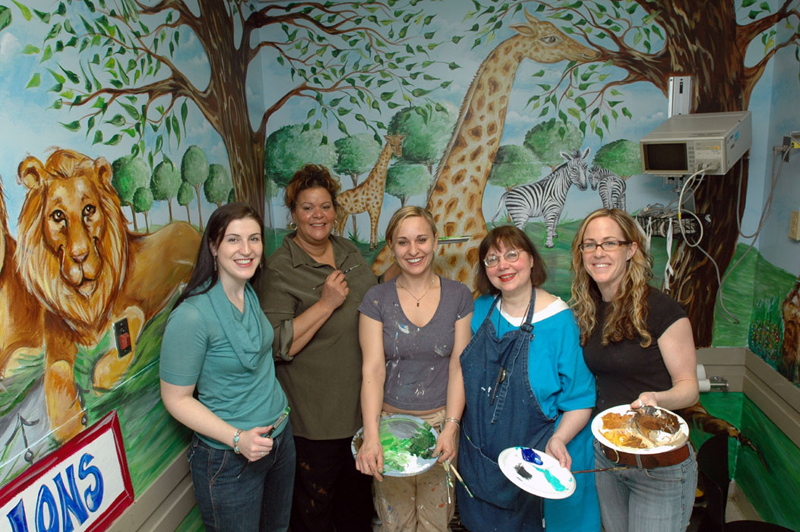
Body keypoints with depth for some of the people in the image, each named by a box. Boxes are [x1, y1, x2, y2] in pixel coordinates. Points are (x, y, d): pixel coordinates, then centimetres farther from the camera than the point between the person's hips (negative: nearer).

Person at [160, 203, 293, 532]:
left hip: (280, 436, 7)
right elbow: (176, 398, -18)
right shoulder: (192, 316, -26)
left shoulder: (250, 294, -3)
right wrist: (237, 438, -25)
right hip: (228, 459, -7)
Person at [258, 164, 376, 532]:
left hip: (362, 402, 6)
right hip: (316, 415, -6)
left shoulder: (350, 252, 5)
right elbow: (277, 345, -22)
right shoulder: (280, 268, -15)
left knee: (359, 489, 24)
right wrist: (326, 303, -26)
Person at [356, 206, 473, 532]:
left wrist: (451, 427, -14)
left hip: (441, 422, 0)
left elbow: (458, 367, -4)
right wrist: (371, 437, -21)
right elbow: (373, 370, -10)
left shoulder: (459, 297, -2)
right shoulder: (376, 300, -4)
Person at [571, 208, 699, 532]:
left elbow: (688, 386, -12)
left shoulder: (661, 311, -17)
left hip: (660, 468, -5)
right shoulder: (586, 311, 2)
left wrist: (656, 398, -33)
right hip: (604, 457, 6)